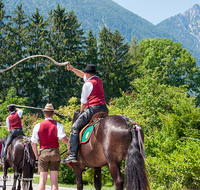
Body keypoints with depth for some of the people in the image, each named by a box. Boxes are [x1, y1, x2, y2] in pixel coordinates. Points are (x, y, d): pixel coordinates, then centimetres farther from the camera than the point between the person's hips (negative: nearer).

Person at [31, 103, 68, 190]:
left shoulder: (38, 126, 3)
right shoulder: (58, 125, 0)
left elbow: (33, 143, 3)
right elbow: (63, 138, -15)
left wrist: (36, 155, 13)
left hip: (43, 153, 0)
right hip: (55, 152, 0)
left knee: (42, 180, 2)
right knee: (54, 180, 2)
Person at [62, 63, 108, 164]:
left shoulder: (88, 84, -4)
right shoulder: (98, 80, 20)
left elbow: (83, 101, 1)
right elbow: (82, 75, 37)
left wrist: (81, 112, 17)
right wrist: (72, 69, 38)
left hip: (93, 108, -9)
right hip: (104, 108, 9)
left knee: (75, 127, -8)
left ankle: (72, 155, -18)